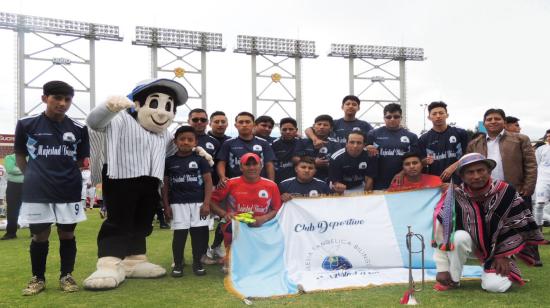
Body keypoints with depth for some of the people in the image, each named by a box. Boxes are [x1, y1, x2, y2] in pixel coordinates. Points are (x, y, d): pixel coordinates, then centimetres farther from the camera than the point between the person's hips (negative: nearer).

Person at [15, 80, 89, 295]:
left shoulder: (79, 129, 3)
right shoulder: (26, 124, -1)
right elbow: (20, 156, 9)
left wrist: (67, 174, -2)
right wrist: (34, 177, 1)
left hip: (69, 191, 1)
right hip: (36, 191, -1)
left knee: (67, 234, 8)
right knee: (39, 235, 6)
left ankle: (66, 276, 22)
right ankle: (38, 278, 22)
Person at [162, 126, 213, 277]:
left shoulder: (200, 159, 1)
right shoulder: (169, 161, 4)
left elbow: (208, 181, 0)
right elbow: (165, 185, 8)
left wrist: (206, 203, -8)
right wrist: (166, 205, 3)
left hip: (198, 203, 0)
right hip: (178, 204, 0)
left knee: (198, 232, 2)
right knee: (179, 233, 2)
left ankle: (197, 262, 16)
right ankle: (178, 263, 14)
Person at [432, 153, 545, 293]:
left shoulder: (505, 192, -18)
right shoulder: (455, 196, -21)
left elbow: (516, 225, -7)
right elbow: (440, 231, -20)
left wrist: (504, 256, -7)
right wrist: (442, 269, -21)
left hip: (496, 248, 0)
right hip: (467, 244, 0)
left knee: (495, 286, -22)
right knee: (459, 237, -33)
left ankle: (491, 271, 15)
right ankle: (452, 279, -11)